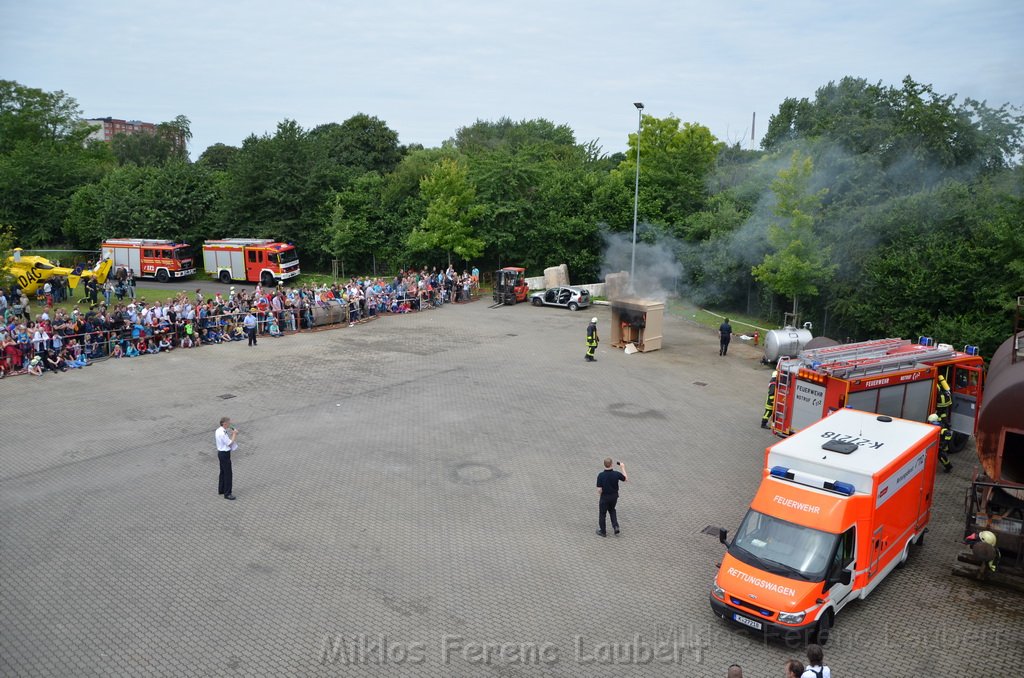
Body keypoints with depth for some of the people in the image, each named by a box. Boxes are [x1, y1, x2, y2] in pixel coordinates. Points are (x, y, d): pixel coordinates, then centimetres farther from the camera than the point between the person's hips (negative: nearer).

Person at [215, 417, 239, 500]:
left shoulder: (218, 431, 6)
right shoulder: (222, 433, -26)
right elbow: (230, 443, -19)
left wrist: (232, 434, 1)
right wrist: (234, 434, -10)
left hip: (221, 452, 10)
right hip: (225, 454, -10)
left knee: (223, 472, 22)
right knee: (228, 474, -2)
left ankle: (221, 490, 34)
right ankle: (227, 494, 4)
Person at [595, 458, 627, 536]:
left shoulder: (601, 475, -23)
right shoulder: (616, 474, -17)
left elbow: (599, 489, -20)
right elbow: (625, 479, 2)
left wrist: (600, 497, 2)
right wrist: (623, 468, 10)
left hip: (604, 497, -3)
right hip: (614, 496, 3)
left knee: (602, 513, 15)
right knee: (612, 510, 29)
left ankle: (603, 532, 26)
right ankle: (615, 526, 15)